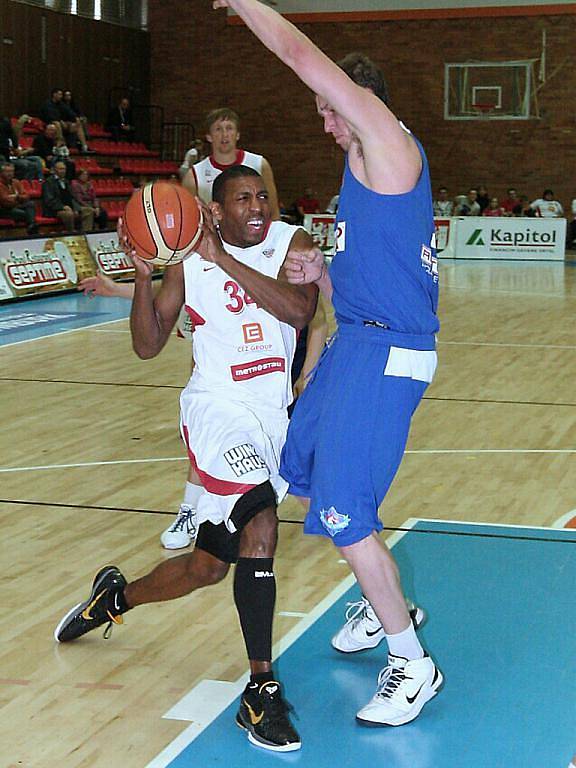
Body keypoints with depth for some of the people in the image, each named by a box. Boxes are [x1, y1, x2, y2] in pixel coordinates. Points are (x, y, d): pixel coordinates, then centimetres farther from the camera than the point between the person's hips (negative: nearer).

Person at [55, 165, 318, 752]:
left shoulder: (291, 243, -2)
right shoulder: (189, 259, -3)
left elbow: (298, 310, -22)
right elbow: (148, 346, -3)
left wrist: (223, 259, -25)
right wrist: (143, 274, -18)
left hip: (271, 417, 4)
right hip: (218, 410, -4)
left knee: (208, 567, 13)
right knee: (259, 523, -29)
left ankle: (116, 596, 43)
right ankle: (261, 691, -21)